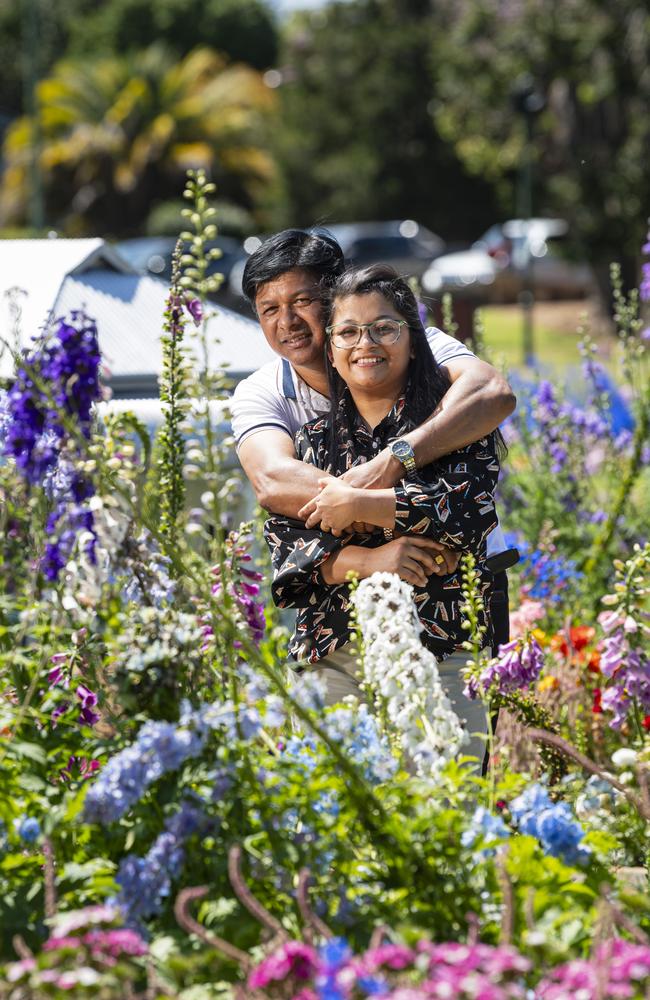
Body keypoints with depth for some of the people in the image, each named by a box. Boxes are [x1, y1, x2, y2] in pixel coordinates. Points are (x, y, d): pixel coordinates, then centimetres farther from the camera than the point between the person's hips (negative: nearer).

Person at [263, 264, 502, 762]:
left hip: (439, 659, -2)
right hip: (330, 660, 3)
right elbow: (283, 544, 6)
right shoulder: (314, 440, 15)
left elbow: (472, 509, -11)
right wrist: (366, 561, -11)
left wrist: (359, 505, -11)